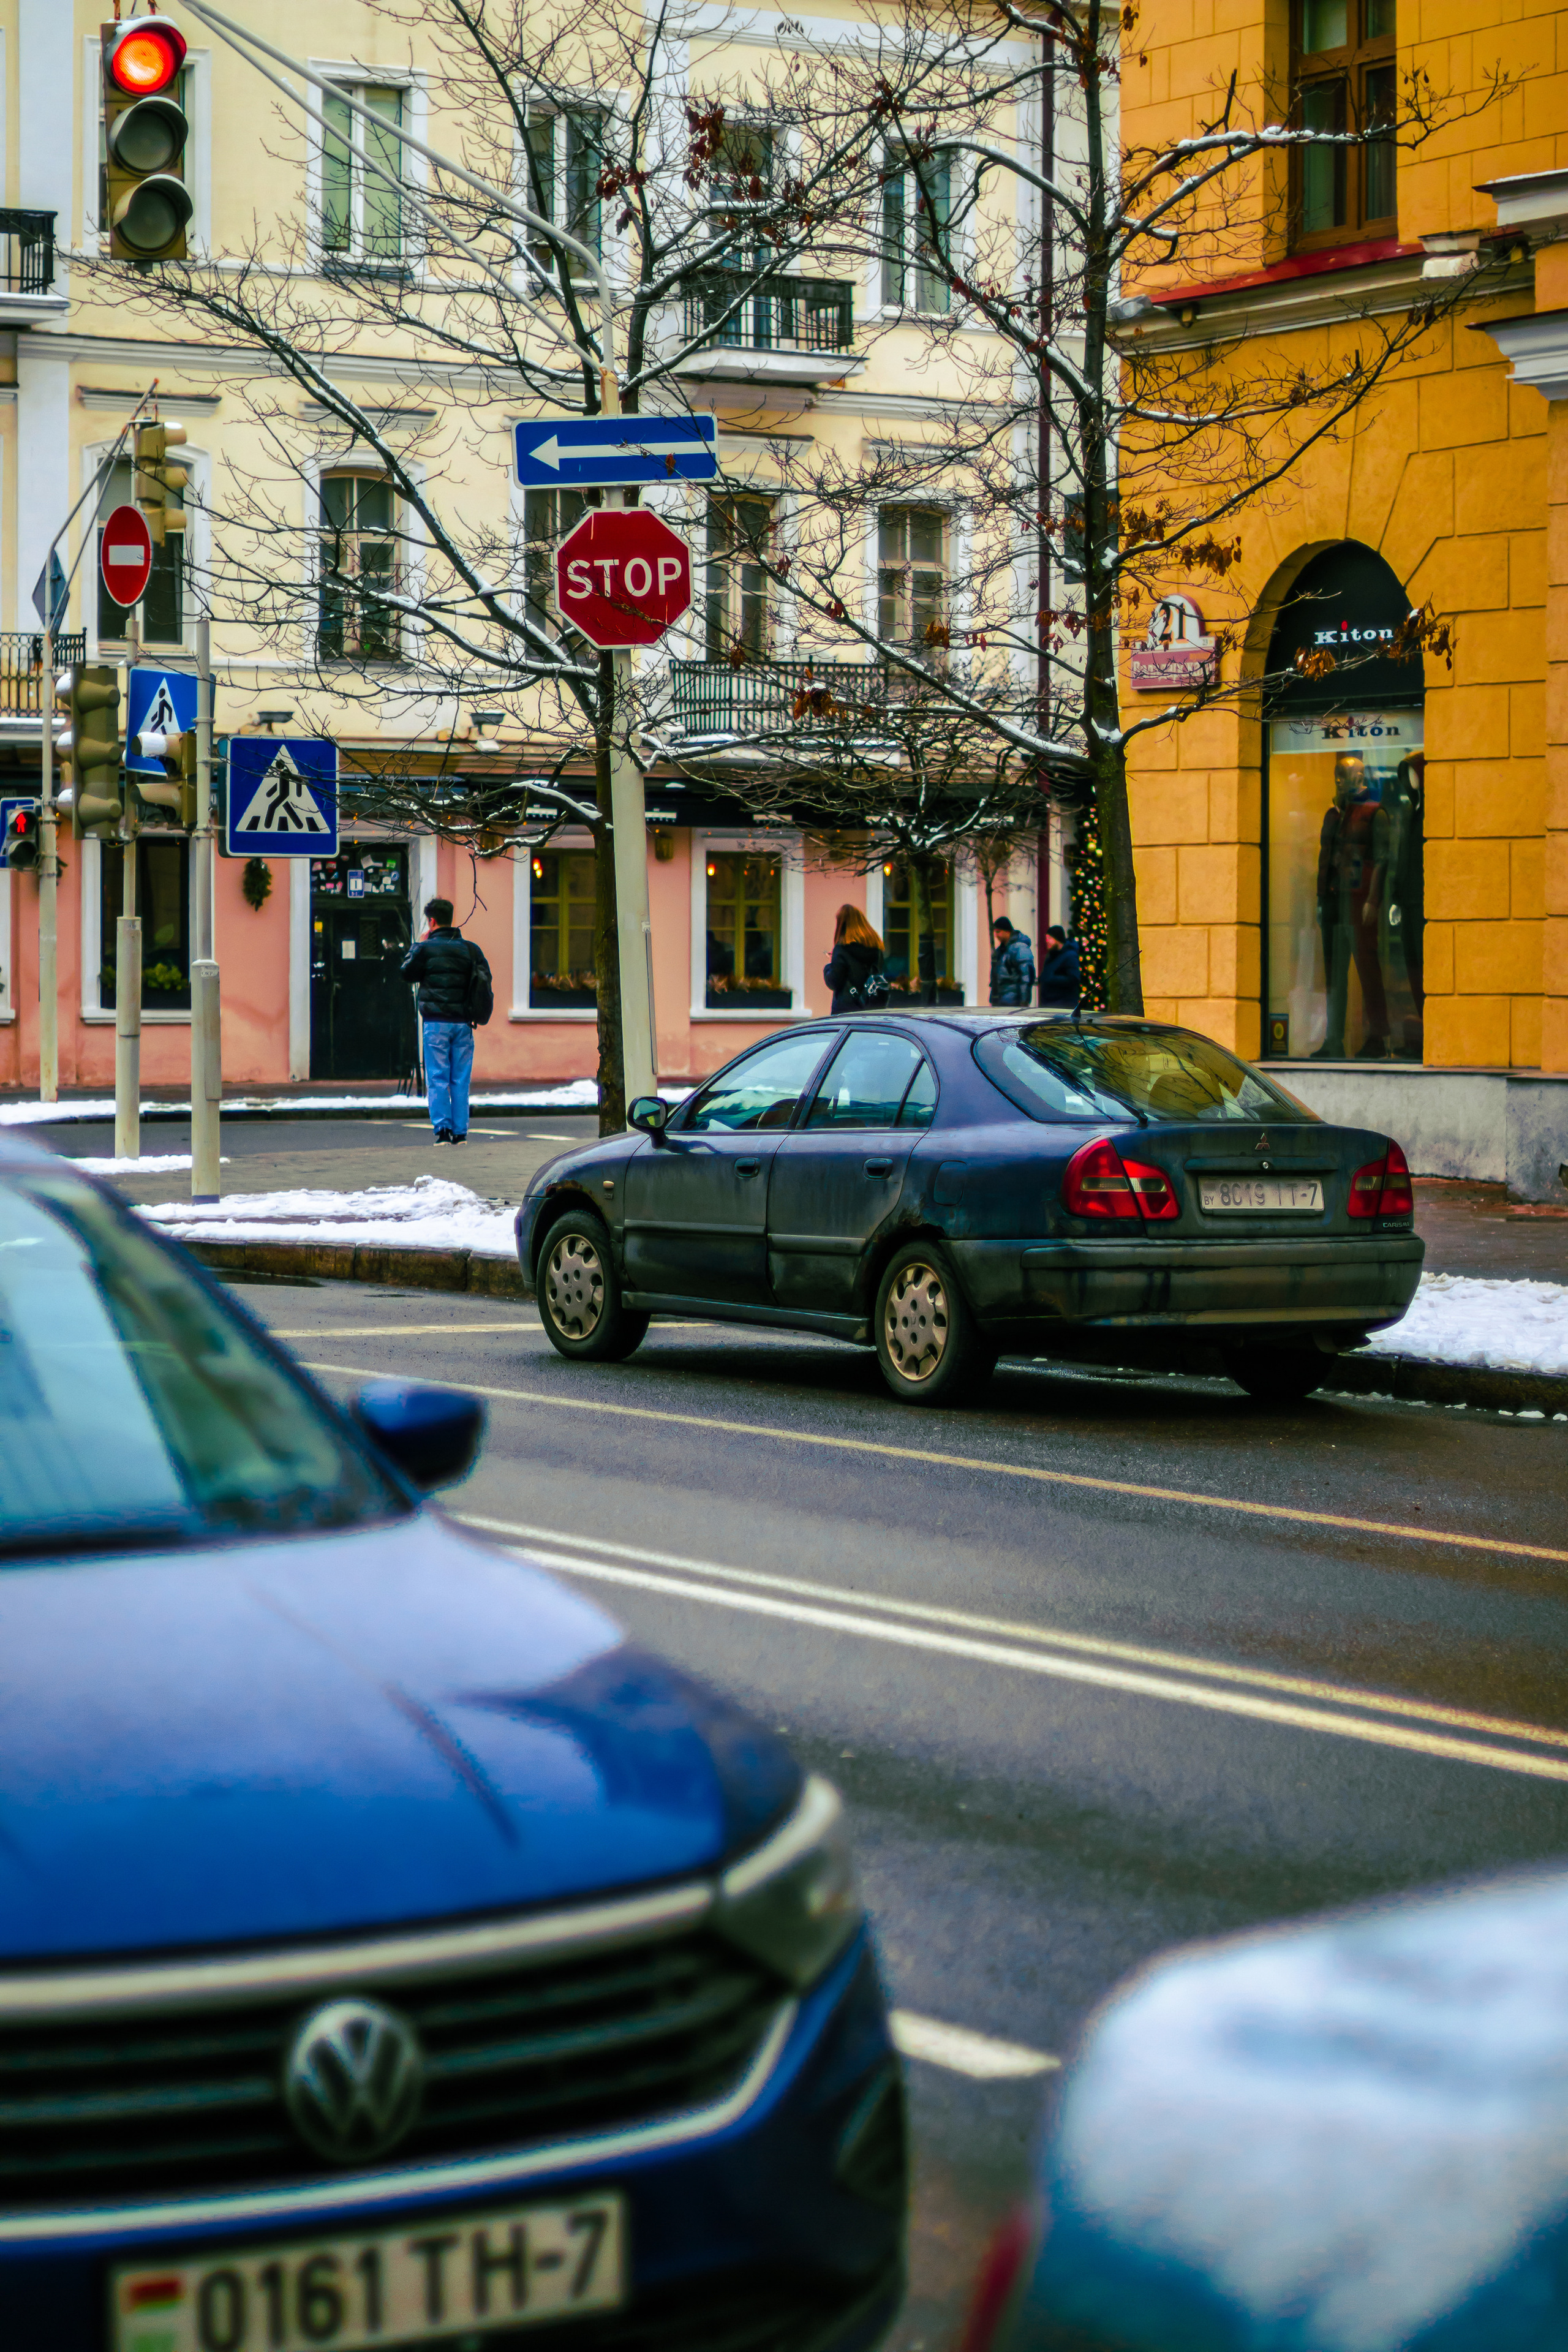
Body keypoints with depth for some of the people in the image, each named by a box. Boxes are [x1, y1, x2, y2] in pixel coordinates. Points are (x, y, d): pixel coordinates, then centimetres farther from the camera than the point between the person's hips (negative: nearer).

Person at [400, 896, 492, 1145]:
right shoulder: (470, 949, 6)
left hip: (436, 1023, -3)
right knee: (460, 1080, 7)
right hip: (463, 1022, 3)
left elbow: (407, 973, 8)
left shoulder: (426, 949, -6)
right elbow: (485, 980, 8)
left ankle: (442, 1128, -10)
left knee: (437, 1079, 0)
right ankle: (460, 1132, 4)